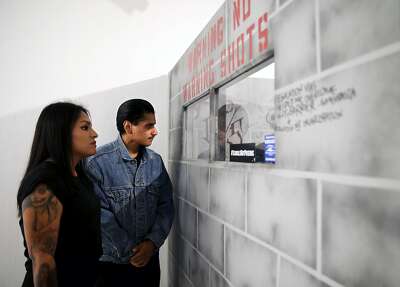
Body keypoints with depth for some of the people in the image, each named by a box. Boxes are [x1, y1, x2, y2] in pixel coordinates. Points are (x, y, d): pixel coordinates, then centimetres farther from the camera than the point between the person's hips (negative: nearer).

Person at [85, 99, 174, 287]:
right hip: (111, 261, -4)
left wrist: (152, 242, -12)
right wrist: (129, 252, -14)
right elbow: (100, 214, -15)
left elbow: (166, 205, 1)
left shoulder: (155, 161, 1)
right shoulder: (98, 162, -14)